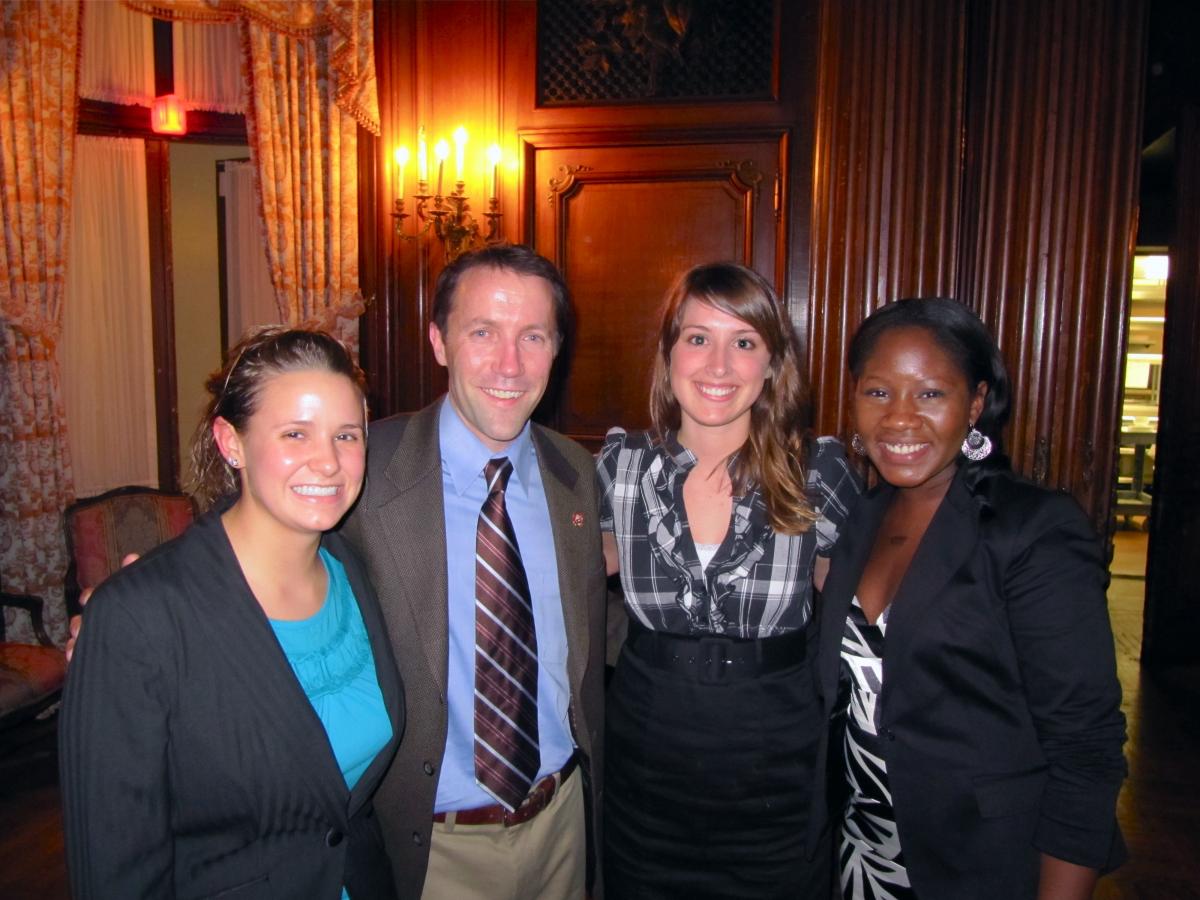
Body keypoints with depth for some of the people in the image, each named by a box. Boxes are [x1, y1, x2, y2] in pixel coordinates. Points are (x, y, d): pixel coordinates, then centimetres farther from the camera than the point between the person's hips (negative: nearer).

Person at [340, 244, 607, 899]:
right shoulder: (362, 471, -18)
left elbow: (587, 653, 6)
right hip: (432, 845, -3)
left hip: (562, 825, 4)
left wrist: (591, 803, 9)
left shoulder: (576, 472, -4)